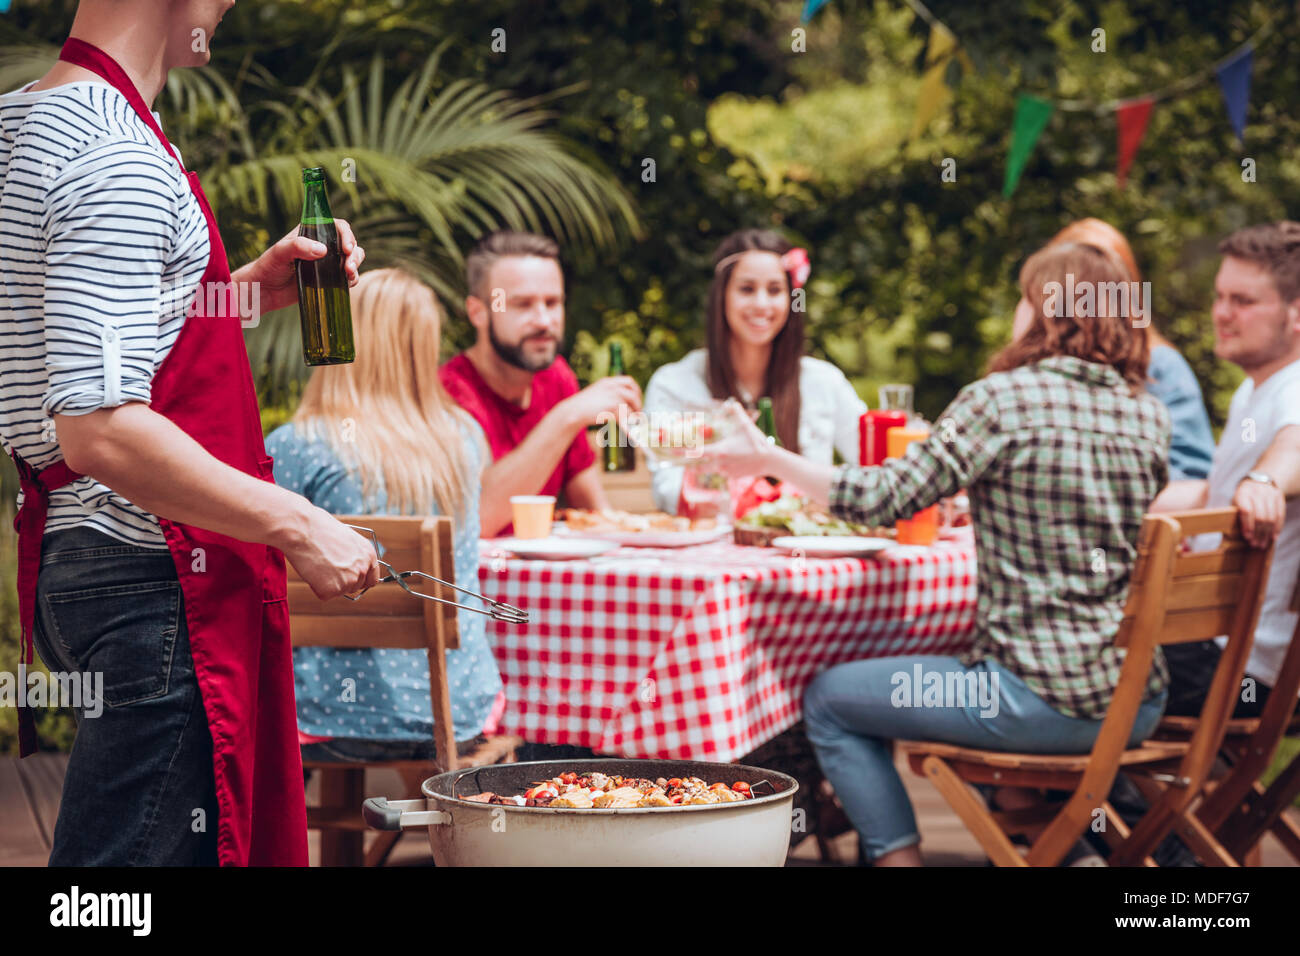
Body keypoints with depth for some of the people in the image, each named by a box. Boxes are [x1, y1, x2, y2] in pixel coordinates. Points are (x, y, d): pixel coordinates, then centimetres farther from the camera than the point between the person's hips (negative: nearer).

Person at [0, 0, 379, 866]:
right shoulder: (121, 163, -18)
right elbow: (99, 429, -25)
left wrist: (243, 290, 17)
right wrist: (298, 525, -19)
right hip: (153, 578, -11)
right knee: (144, 848, -6)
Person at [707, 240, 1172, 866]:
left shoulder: (1002, 399, -12)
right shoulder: (1149, 416, 6)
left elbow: (884, 498, -12)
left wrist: (768, 459, 0)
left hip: (1039, 701, -7)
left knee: (828, 701, 11)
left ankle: (897, 855, 6)